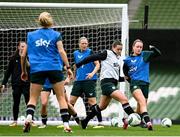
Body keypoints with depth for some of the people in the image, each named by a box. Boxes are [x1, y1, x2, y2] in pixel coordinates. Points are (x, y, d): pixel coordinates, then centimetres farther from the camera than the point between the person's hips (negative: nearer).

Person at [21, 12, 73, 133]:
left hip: (37, 69, 1)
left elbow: (23, 55, 12)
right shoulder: (56, 35, 5)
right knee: (61, 97, 6)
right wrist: (68, 67, -9)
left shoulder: (31, 35, 11)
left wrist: (23, 71, 23)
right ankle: (66, 124, -2)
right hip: (54, 68, -1)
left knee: (33, 98, 6)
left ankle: (29, 117, -21)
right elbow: (61, 51, -8)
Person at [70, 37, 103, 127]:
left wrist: (93, 73, -23)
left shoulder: (90, 52, -3)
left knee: (92, 101, -8)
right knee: (71, 100, 1)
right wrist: (74, 77, 25)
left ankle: (100, 121, -2)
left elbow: (97, 64, -7)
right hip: (78, 80, 5)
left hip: (89, 80, -5)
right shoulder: (76, 53, 12)